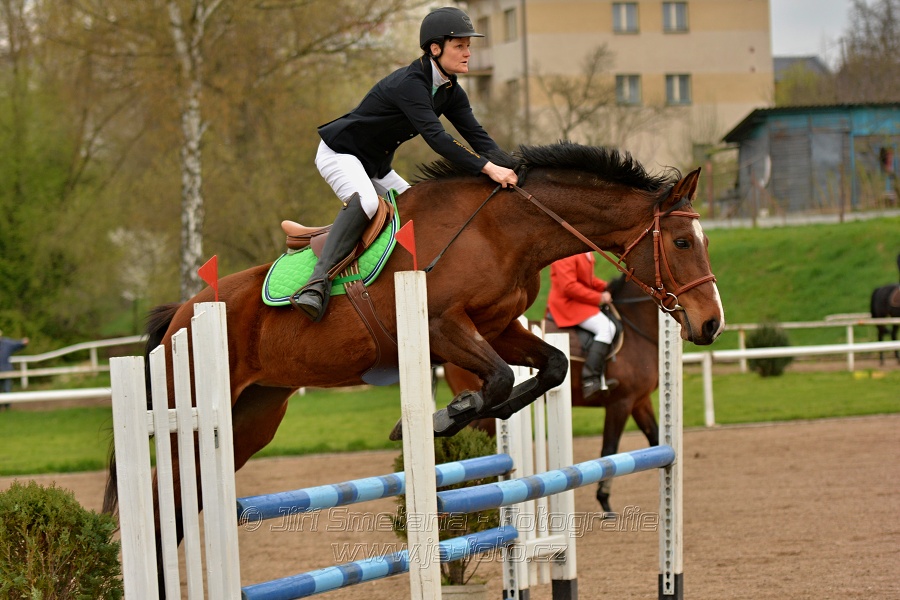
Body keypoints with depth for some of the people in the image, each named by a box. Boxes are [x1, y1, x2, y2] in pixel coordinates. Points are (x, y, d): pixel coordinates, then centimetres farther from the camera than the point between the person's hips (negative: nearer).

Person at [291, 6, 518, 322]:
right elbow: (436, 137, -39)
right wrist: (489, 169, -45)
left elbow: (476, 135, -3)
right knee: (364, 201, -35)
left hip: (376, 166, 10)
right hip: (339, 153, -10)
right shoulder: (409, 83, -29)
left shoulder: (450, 91, -1)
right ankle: (319, 282, -42)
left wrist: (509, 170, -19)